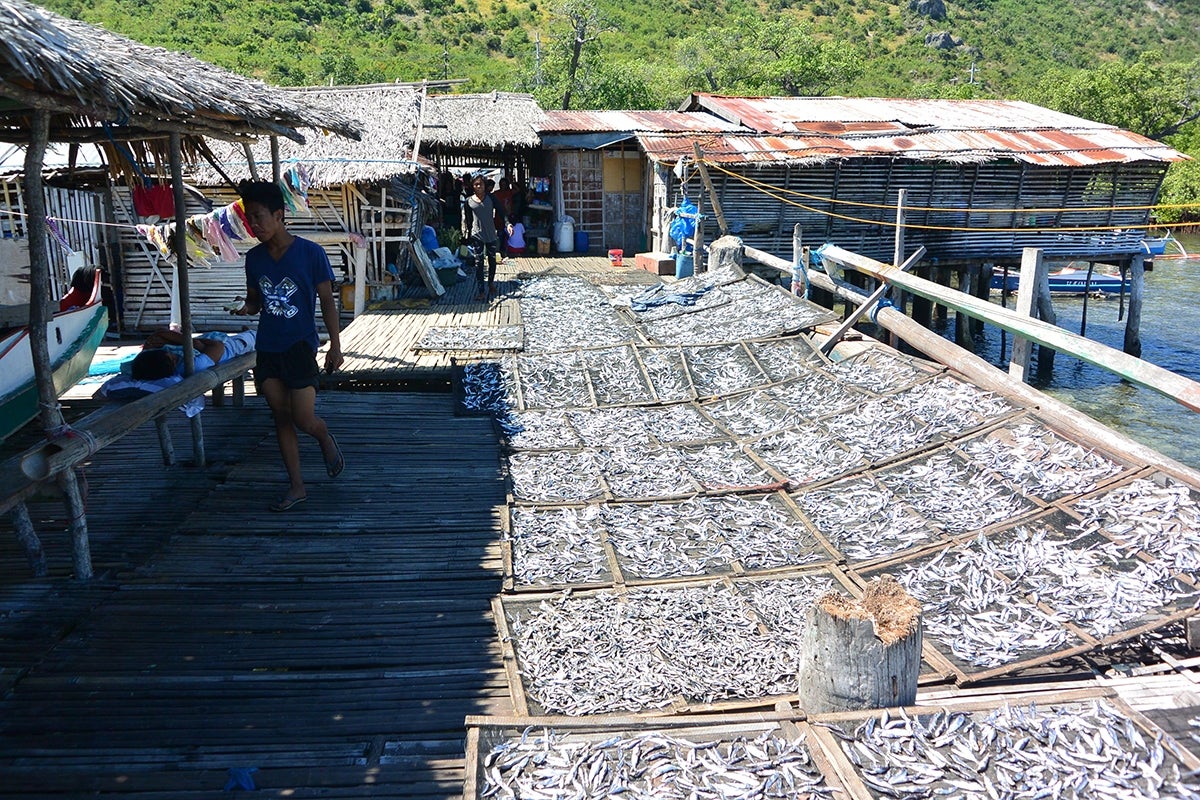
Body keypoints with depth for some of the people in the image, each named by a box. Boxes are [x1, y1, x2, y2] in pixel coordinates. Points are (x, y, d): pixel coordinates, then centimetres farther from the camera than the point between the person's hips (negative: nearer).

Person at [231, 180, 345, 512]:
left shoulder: (310, 253, -10)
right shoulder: (254, 257, 4)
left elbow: (327, 300, -6)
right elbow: (254, 298, 15)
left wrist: (335, 345, -8)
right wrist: (246, 308, -10)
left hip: (300, 347, -5)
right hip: (267, 349, 5)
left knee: (304, 420, -7)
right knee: (281, 417, 9)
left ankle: (326, 439, 29)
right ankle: (296, 486, 18)